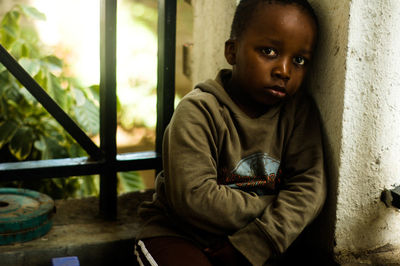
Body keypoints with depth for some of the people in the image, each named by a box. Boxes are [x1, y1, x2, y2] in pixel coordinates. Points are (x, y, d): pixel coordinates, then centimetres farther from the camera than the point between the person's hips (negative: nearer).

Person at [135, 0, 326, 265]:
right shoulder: (198, 111, -15)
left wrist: (249, 244, -21)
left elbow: (308, 186, -10)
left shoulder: (298, 111, -1)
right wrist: (270, 208, -16)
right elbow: (194, 198, -23)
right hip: (179, 234, -4)